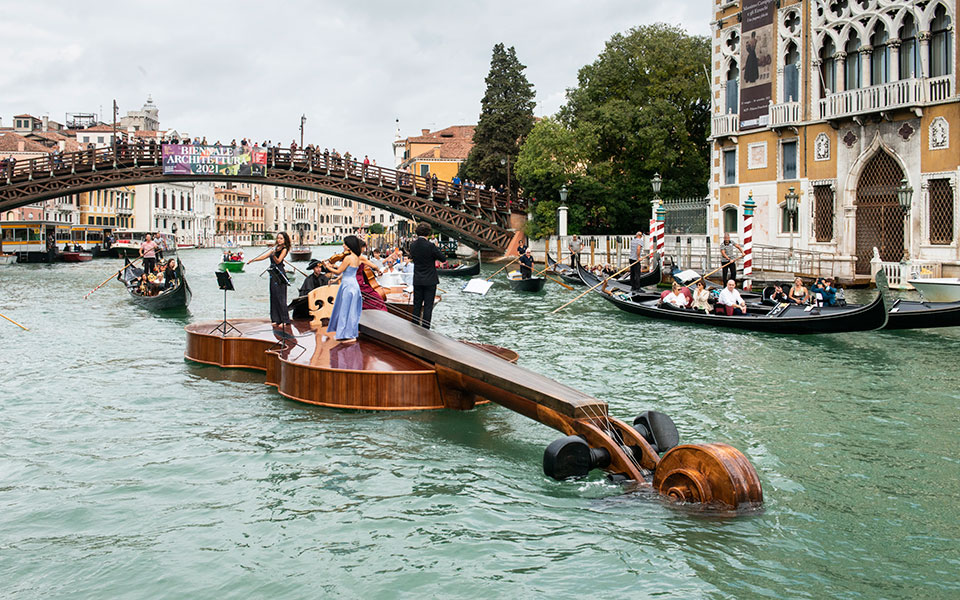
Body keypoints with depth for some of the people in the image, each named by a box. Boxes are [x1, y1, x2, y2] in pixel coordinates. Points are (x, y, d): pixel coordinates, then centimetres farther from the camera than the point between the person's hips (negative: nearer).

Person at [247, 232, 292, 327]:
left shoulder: (284, 249, -6)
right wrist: (253, 260, 11)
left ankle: (284, 320, -3)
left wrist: (274, 254, -34)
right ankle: (276, 319, 12)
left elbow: (278, 261, -16)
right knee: (273, 297, 7)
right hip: (273, 274, 7)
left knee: (280, 297, -8)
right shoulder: (275, 248, 14)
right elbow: (265, 256, 17)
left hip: (279, 275, -7)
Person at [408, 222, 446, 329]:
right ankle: (425, 329, 3)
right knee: (428, 306, 2)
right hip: (430, 281, -5)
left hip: (417, 281, 5)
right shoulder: (430, 246, -18)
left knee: (417, 305, 12)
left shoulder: (413, 245, -1)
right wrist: (436, 250, 5)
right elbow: (443, 258, -10)